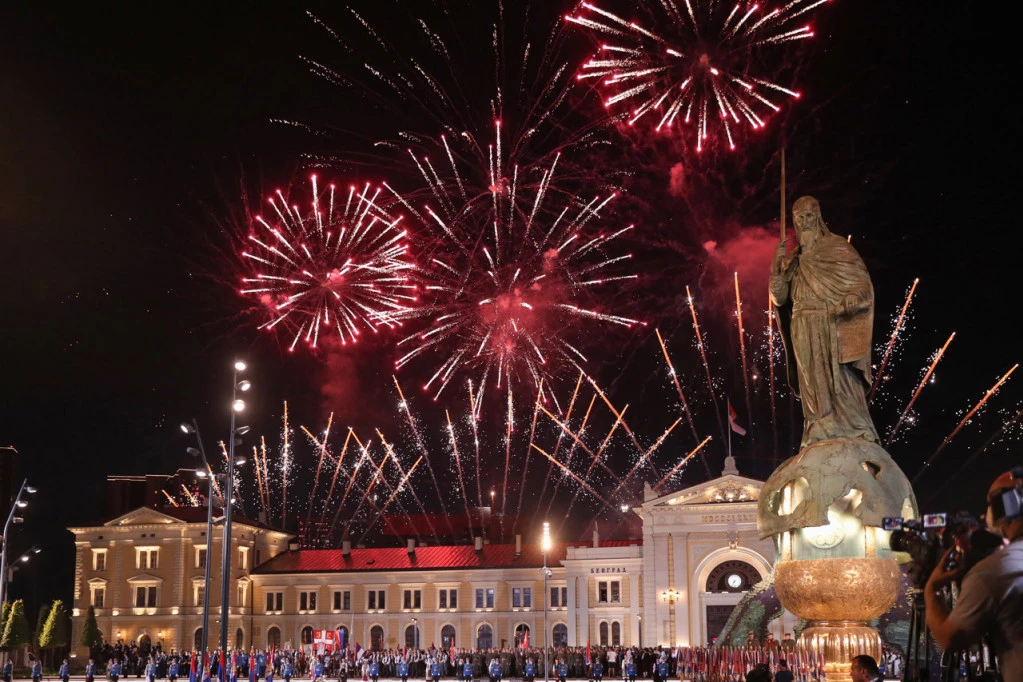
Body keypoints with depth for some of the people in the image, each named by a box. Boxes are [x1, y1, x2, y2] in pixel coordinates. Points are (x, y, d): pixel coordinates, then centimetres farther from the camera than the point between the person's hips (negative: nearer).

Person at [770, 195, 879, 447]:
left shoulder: (837, 247, 3)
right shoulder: (795, 260, 18)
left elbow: (863, 283, -3)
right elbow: (778, 297, 10)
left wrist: (851, 301, -24)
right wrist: (778, 264, -4)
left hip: (831, 330, -5)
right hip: (804, 334, 5)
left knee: (838, 382, -12)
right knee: (813, 388, 3)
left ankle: (853, 436, -11)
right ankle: (820, 438, 3)